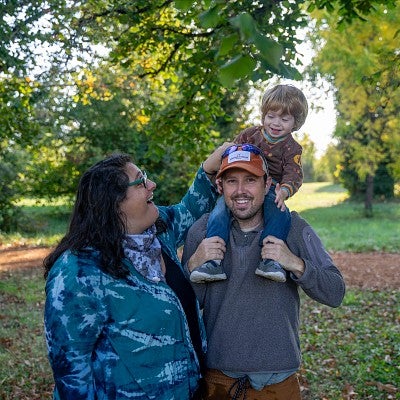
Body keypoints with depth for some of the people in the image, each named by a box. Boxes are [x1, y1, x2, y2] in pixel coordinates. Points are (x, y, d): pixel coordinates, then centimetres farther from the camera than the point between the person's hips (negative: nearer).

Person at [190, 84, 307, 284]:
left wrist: (284, 191, -28)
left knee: (281, 215, -34)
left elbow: (293, 174, -5)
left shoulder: (292, 148, 8)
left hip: (269, 192, -1)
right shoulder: (249, 134, 14)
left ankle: (269, 259, -36)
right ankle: (214, 262, -35)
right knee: (220, 213, -28)